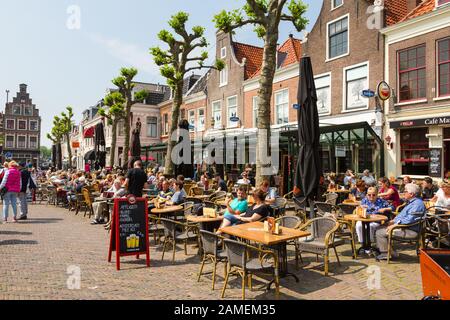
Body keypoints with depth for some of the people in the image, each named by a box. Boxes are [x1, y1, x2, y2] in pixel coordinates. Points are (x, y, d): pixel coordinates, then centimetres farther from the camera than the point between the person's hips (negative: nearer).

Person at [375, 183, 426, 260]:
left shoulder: (417, 204, -19)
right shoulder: (411, 202, 16)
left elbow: (409, 220, -25)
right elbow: (402, 214, 25)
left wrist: (395, 225, -19)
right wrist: (393, 221, 12)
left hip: (409, 231, -11)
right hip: (403, 226, 11)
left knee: (379, 232, -16)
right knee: (379, 228, 9)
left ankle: (386, 253, -1)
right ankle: (380, 249, 12)